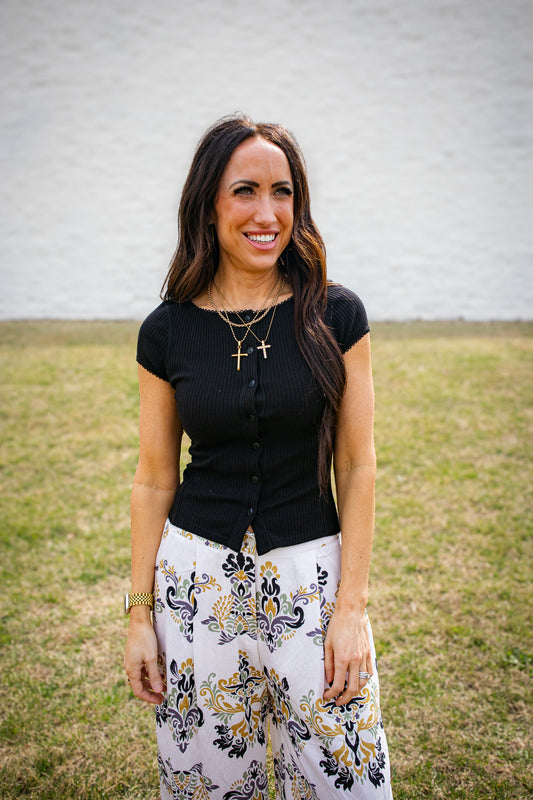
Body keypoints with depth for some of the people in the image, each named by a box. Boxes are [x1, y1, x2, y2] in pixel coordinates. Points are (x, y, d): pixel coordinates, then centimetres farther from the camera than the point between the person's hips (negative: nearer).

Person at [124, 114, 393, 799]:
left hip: (310, 574, 0)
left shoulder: (336, 317, -5)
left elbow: (356, 466, -3)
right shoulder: (167, 330, -2)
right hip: (198, 576, 1)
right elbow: (154, 479, 3)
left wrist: (351, 605, -7)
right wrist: (140, 613, 3)